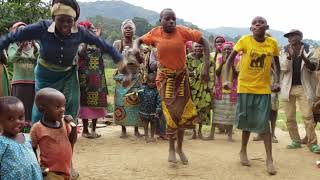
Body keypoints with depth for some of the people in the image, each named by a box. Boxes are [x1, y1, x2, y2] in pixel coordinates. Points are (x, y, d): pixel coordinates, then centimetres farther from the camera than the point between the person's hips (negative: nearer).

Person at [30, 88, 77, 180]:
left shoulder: (64, 122, 1)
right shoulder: (37, 128, -13)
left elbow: (72, 141, 3)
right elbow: (32, 149, -4)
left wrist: (73, 124, -11)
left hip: (66, 169, 6)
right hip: (50, 172, -5)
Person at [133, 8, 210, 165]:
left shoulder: (182, 31, -13)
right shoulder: (155, 33, -9)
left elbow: (204, 42, -10)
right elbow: (139, 40, 5)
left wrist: (206, 66, -17)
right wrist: (135, 46, -21)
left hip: (181, 76, 1)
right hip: (165, 77, -1)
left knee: (183, 111, 8)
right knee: (171, 112, -2)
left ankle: (180, 147, 29)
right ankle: (171, 148, 20)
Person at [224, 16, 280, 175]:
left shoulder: (272, 43, -2)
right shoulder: (245, 40, -8)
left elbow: (276, 64, 11)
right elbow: (230, 59, -1)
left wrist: (277, 81, -2)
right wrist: (226, 79, -11)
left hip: (263, 88, 1)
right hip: (245, 87, -1)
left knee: (264, 123, -2)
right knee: (247, 121, 9)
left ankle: (269, 159, 6)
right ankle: (243, 151, 30)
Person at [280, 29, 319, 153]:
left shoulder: (308, 51, 3)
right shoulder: (286, 52, 8)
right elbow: (284, 69, -4)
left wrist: (303, 58, -24)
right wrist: (289, 56, -20)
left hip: (303, 88, -3)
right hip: (289, 88, 3)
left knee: (308, 116, -11)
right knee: (290, 117, 5)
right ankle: (296, 141, 16)